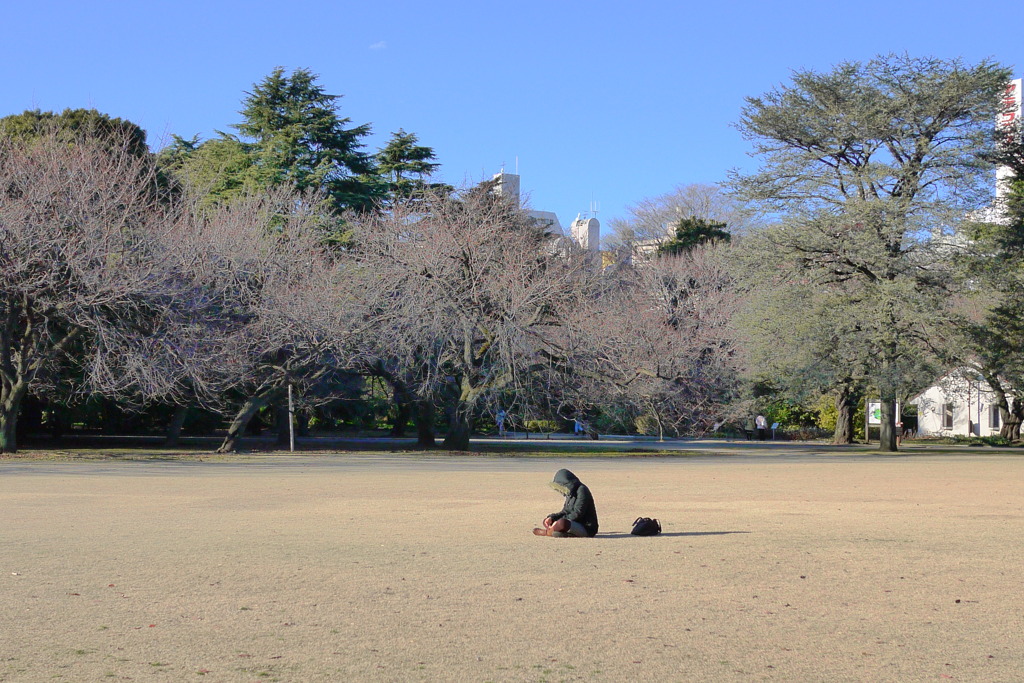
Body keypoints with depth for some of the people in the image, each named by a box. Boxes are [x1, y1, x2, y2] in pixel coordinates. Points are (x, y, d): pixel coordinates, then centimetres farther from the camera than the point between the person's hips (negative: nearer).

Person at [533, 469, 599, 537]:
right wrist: (551, 518, -4)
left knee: (562, 523, -35)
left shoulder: (582, 490, -15)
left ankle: (548, 532, -8)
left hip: (587, 528, -10)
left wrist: (558, 523, -19)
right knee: (545, 522, 12)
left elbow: (577, 514, -21)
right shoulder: (570, 493, 13)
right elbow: (565, 512, 14)